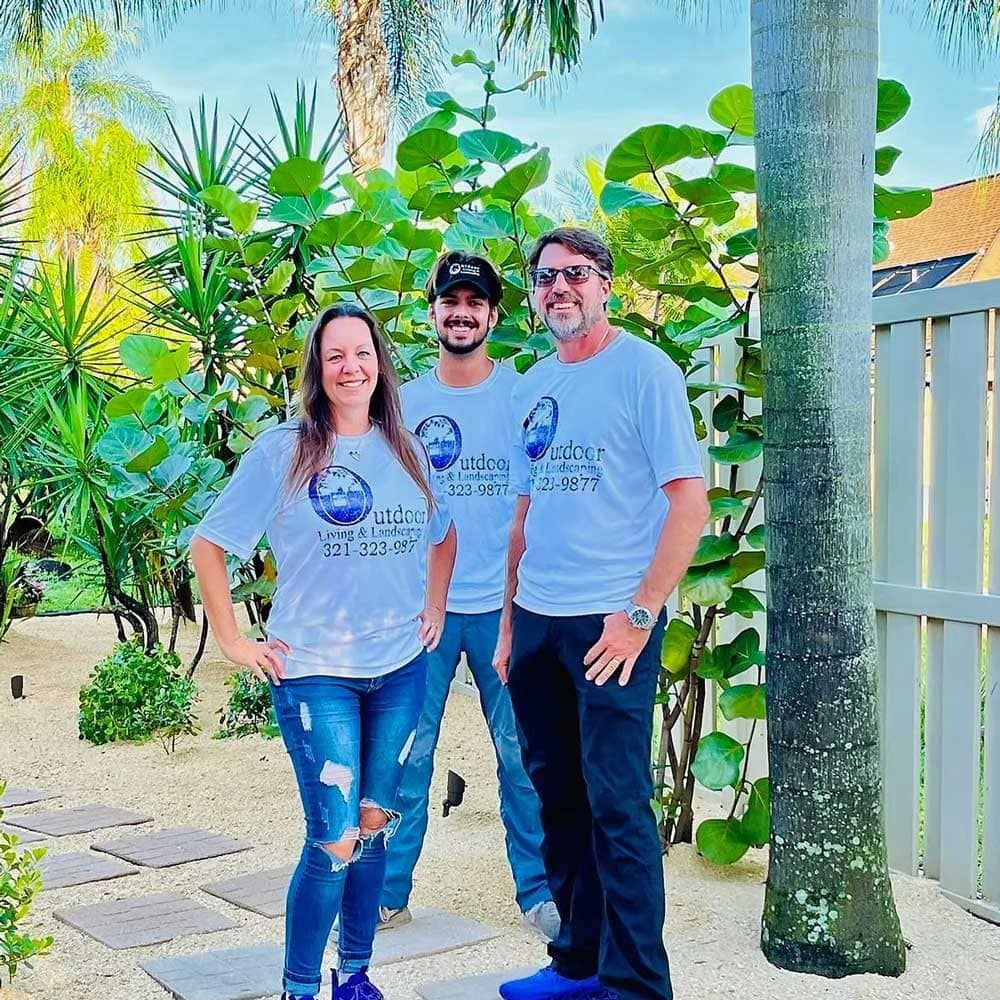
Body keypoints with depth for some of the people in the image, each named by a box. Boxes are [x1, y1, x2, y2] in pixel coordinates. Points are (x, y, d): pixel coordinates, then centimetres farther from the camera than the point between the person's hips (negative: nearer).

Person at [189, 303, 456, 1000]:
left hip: (400, 667, 4)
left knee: (374, 827, 12)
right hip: (316, 673, -4)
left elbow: (443, 531, 23)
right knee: (334, 842, -7)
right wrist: (232, 641, -7)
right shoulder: (283, 450, -6)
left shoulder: (405, 450, 7)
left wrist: (435, 605, 14)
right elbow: (208, 543, -4)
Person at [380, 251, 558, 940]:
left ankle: (538, 891, 17)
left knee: (521, 753, 5)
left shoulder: (523, 394, 2)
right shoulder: (405, 403, 7)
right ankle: (388, 891, 14)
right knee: (407, 754, 3)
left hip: (504, 604, -1)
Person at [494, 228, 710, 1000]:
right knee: (557, 794, 13)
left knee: (617, 805, -4)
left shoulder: (644, 370, -6)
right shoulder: (533, 387, 13)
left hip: (612, 620, -7)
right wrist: (509, 618, 14)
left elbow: (690, 501, -12)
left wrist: (641, 615, -17)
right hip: (537, 618, 7)